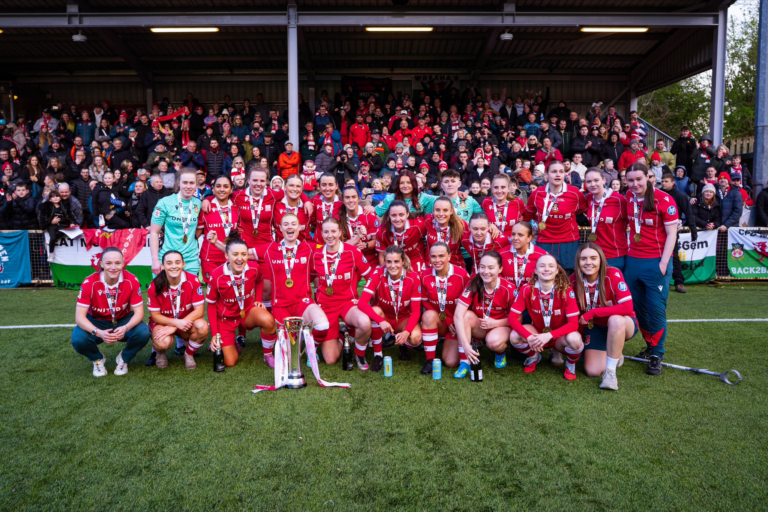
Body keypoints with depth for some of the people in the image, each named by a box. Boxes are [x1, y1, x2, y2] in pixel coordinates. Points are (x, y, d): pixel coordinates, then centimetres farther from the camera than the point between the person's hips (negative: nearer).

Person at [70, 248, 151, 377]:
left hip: (123, 321, 0)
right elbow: (79, 316, -23)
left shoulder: (131, 281, -22)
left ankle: (124, 359, 5)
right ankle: (98, 359, 7)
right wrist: (99, 333, -42)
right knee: (78, 339, -31)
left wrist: (125, 328, -41)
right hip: (97, 322, 0)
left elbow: (139, 312, -19)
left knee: (143, 333, -30)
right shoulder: (89, 283, -23)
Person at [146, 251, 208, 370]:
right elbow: (155, 315, -11)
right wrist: (177, 323, -29)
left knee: (202, 327, -32)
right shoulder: (155, 286, -17)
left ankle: (189, 355, -1)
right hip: (162, 322, -1)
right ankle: (160, 352, 7)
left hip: (186, 321, 1)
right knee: (164, 342, -35)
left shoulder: (193, 280, -18)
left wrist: (174, 327, -25)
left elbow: (199, 310, -18)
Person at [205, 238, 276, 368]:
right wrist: (214, 334, -12)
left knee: (268, 320, -35)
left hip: (248, 311, 1)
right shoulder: (216, 276, -23)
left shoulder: (254, 269, -17)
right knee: (230, 362, -6)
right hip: (226, 318, -1)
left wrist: (258, 300, -3)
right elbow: (211, 305, -9)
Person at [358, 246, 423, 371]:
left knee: (416, 338, -31)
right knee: (376, 310, -35)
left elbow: (416, 310, -16)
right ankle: (377, 354, -16)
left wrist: (406, 332, -33)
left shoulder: (413, 278, -18)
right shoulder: (378, 274, -20)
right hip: (382, 317, 0)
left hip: (403, 319, 0)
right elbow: (362, 302, -30)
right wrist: (381, 320, -44)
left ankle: (403, 346, 9)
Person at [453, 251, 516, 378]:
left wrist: (495, 323, -23)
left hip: (501, 326, -1)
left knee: (493, 341, -35)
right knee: (466, 315, -30)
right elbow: (458, 315, -27)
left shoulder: (508, 289, -20)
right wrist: (465, 345, -37)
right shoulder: (473, 285, -19)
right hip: (479, 328, 2)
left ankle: (501, 352, 5)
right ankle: (465, 362, -21)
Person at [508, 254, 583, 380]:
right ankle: (533, 357, 9)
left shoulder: (566, 291, -20)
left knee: (574, 339, -36)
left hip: (559, 336, -2)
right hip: (537, 333, 2)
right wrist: (529, 336, -34)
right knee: (514, 336, -28)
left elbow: (573, 323, -23)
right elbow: (512, 317, -18)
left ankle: (571, 364, 3)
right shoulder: (527, 289, -16)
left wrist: (549, 336, -36)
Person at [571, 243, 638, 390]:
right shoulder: (574, 281, -12)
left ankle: (611, 372, -23)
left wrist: (593, 312, -30)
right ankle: (614, 356, 23)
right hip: (595, 328, 4)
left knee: (615, 320, -40)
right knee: (592, 371, -12)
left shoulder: (613, 275, -23)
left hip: (622, 325, -3)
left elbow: (627, 308, -32)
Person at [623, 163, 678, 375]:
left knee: (656, 309, -3)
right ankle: (650, 346, 27)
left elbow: (671, 233, -9)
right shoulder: (629, 197, 4)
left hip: (656, 262, -5)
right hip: (633, 260, 5)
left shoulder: (664, 200, -10)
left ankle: (657, 355, 8)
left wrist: (663, 262, -14)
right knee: (637, 307, 10)